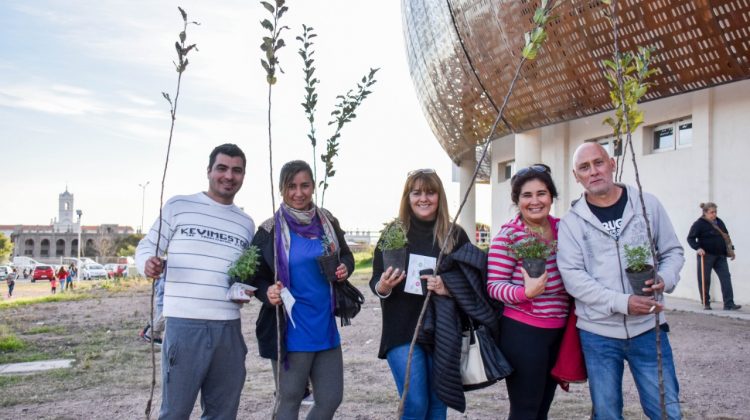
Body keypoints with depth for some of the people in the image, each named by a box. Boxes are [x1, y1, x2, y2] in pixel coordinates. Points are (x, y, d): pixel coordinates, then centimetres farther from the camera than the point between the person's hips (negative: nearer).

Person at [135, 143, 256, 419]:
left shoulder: (246, 223, 15)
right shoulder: (178, 206, 3)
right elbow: (146, 247, 4)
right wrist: (148, 263, -18)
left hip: (229, 328, 5)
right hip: (184, 324, -4)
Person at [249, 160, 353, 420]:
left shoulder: (328, 222, 3)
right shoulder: (270, 230, -8)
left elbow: (346, 255, 18)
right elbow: (256, 277, -2)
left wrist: (345, 267, -4)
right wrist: (268, 293, -23)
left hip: (325, 327, 5)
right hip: (290, 330, -4)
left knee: (331, 399, 12)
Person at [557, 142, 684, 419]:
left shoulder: (647, 204, 3)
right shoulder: (571, 222, -1)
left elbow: (672, 251, 9)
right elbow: (572, 276, -10)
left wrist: (664, 279, -13)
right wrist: (622, 302, -20)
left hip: (648, 327, 1)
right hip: (598, 333, 0)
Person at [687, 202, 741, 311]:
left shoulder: (719, 222, 13)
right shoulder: (699, 224, -7)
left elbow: (726, 236, 23)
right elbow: (690, 238, -8)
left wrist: (731, 249, 17)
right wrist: (698, 248, -22)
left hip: (720, 256, 6)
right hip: (706, 256, -6)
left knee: (726, 278, -2)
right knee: (705, 280, 1)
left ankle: (729, 304, -2)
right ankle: (706, 304, 13)